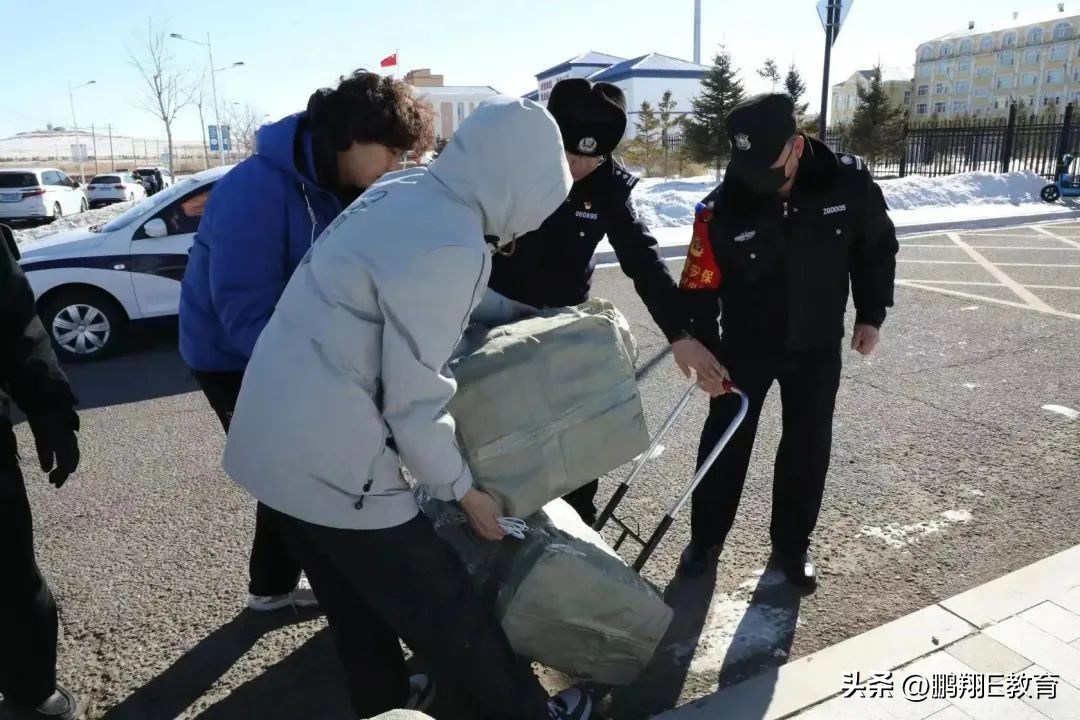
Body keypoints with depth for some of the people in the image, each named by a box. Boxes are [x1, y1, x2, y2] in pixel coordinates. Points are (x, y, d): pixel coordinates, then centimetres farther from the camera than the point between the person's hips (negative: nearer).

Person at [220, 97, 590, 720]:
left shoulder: (404, 189, 4)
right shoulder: (449, 248, -24)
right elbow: (415, 399, -19)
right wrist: (460, 487, -3)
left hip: (269, 438, 9)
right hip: (328, 459, -9)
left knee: (357, 603, 26)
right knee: (440, 605, 10)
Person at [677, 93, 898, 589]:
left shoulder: (850, 183, -17)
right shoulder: (721, 210, -22)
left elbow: (877, 247, 1)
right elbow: (699, 289, -14)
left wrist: (871, 314, 1)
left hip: (818, 347, 2)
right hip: (745, 346, -1)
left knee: (808, 448, 10)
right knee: (725, 443, 8)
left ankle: (792, 545, 31)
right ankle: (705, 539, 28)